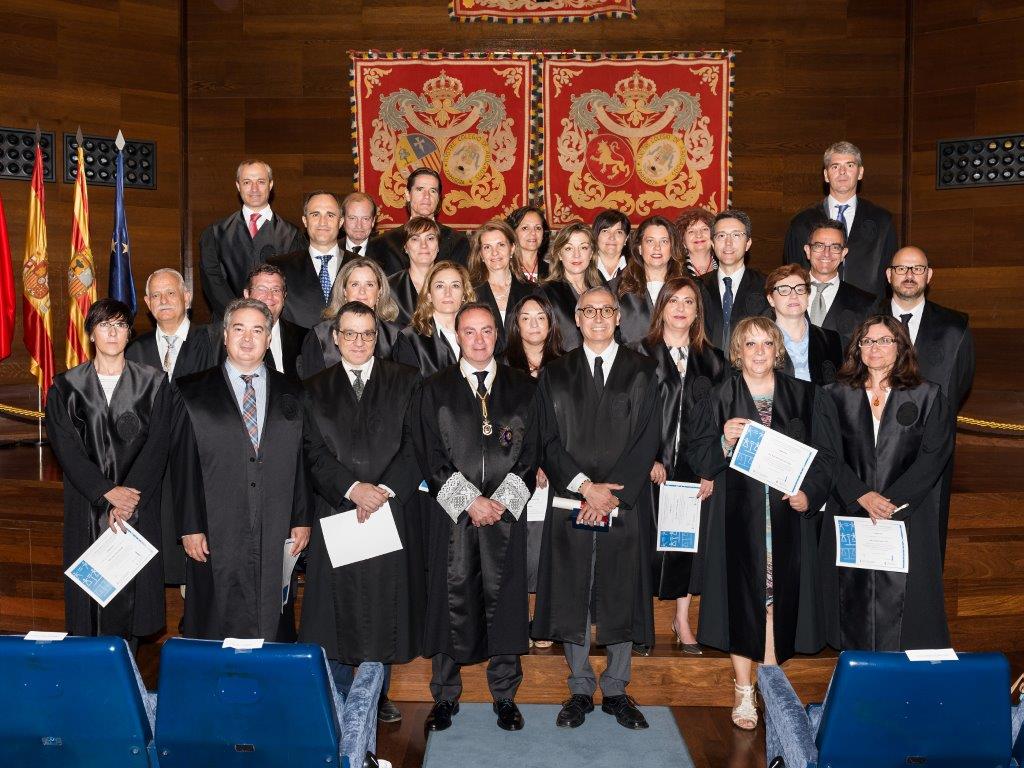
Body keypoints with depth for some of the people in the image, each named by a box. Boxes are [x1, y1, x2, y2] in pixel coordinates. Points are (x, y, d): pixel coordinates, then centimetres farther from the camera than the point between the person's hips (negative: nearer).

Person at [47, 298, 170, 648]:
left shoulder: (153, 383, 3)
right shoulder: (66, 387, 5)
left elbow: (156, 447, -3)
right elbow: (66, 448, -2)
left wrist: (128, 497, -13)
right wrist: (107, 492, -14)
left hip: (138, 506, 0)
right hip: (86, 506, 1)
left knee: (132, 588, 1)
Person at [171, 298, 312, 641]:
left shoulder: (291, 396, 10)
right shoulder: (193, 395, 4)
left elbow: (303, 463, 9)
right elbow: (183, 466, 1)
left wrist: (303, 520, 4)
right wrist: (190, 528, -4)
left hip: (277, 538, 2)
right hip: (217, 538, -2)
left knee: (274, 632, 6)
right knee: (217, 634, 3)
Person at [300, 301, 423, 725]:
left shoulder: (405, 382, 7)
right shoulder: (316, 390, 10)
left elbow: (415, 445, -1)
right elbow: (315, 454, 1)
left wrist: (385, 489, -12)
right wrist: (352, 488, -14)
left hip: (394, 512, 0)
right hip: (337, 512, 0)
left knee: (386, 607, 6)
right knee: (337, 608, 2)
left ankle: (377, 696, 21)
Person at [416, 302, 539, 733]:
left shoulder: (522, 388, 9)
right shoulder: (436, 389, 6)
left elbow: (531, 452, 5)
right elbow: (431, 455, 1)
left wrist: (502, 500, -7)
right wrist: (469, 501, -9)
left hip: (506, 511, 1)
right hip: (453, 512, 0)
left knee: (503, 597, 4)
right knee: (451, 597, 1)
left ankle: (505, 696, 16)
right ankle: (445, 695, 14)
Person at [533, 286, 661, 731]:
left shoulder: (642, 371, 6)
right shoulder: (555, 373, 9)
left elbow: (648, 439, -1)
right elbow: (549, 440, 2)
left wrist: (612, 493, -10)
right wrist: (585, 486, -11)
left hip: (625, 504, 0)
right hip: (570, 502, 1)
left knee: (623, 598, 5)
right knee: (572, 597, 5)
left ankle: (616, 690, 20)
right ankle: (580, 690, 18)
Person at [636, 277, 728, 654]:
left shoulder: (711, 360, 11)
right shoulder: (641, 354, 1)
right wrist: (647, 460, -11)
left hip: (694, 466, 3)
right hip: (651, 466, -3)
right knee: (648, 537, -1)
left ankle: (682, 619, 16)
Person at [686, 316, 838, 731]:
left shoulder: (805, 397, 6)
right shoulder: (720, 399, 3)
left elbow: (826, 453, 7)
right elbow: (696, 456, 1)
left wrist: (809, 492, -9)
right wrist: (724, 441, -18)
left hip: (788, 512, 1)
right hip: (738, 514, -1)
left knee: (778, 596, 3)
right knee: (741, 597, 1)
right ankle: (744, 693, 13)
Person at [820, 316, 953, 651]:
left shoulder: (927, 396, 6)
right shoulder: (836, 396, 8)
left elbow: (934, 456, -3)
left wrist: (892, 500, -12)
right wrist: (863, 496, -14)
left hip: (907, 516, -1)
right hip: (849, 514, 1)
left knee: (900, 594, -4)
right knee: (854, 593, 3)